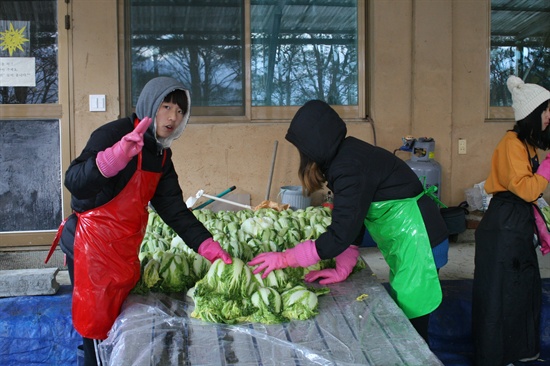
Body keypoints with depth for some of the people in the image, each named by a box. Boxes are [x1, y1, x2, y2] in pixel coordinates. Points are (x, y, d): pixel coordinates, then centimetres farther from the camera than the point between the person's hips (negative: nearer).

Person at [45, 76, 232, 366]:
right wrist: (116, 156, -47)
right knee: (99, 328, 3)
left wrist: (206, 245, -6)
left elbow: (173, 208, 5)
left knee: (117, 324, 19)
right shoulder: (115, 133, -17)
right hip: (93, 246, -8)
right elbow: (75, 183, -29)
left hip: (124, 251, 8)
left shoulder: (161, 154, 8)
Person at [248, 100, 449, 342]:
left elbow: (340, 236, -25)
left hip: (417, 241, -10)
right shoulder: (346, 154, 6)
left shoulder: (350, 167, -23)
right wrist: (342, 269, 3)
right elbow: (351, 219, 8)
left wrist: (283, 259, -19)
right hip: (406, 240, 10)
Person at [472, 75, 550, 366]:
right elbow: (526, 189, -24)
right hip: (502, 229, -10)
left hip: (519, 227, 10)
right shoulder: (512, 143, -15)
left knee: (525, 289, 18)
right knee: (499, 295, -2)